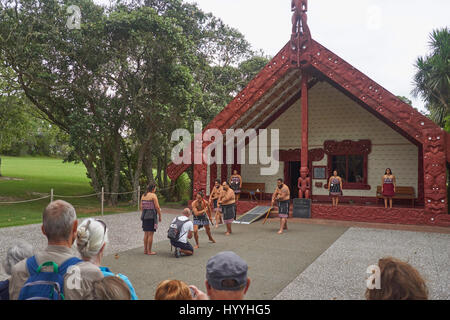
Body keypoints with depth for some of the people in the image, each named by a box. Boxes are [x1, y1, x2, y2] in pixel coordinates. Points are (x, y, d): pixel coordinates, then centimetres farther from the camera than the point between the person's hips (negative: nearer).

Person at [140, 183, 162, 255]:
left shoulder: (143, 195, 10)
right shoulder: (153, 195, -11)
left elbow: (141, 206, 12)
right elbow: (157, 207, -13)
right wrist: (160, 216, -4)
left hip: (144, 215, 7)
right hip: (152, 216, -7)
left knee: (146, 233, 15)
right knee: (150, 234, -1)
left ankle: (145, 250, 21)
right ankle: (149, 251, 4)